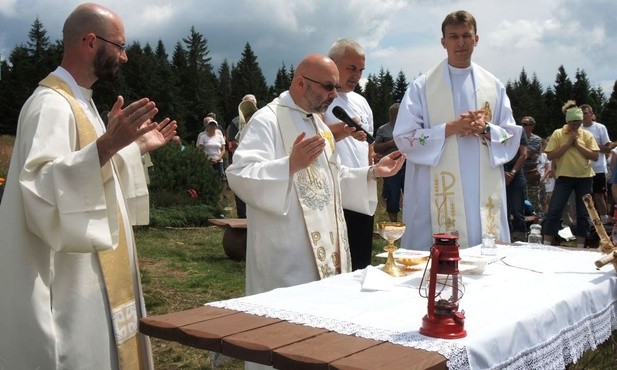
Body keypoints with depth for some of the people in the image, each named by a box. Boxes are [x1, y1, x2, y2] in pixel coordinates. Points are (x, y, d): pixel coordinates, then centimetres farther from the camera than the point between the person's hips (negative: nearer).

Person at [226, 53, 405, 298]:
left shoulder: (317, 123, 17)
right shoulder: (267, 121, -11)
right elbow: (239, 176, -24)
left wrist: (373, 172, 10)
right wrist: (291, 164, -37)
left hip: (324, 250, 9)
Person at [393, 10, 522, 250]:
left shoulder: (494, 86, 11)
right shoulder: (422, 86, 1)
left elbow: (512, 136, 11)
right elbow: (404, 138, -5)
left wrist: (487, 130, -10)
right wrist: (449, 128, -15)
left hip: (485, 194, 3)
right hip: (438, 195, -3)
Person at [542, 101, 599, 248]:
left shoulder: (587, 135, 3)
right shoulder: (558, 134, -1)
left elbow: (595, 156, -3)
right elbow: (550, 156, -8)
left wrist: (578, 144, -11)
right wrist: (568, 143, -13)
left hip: (585, 177, 2)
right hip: (564, 177, -2)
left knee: (583, 212, 7)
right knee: (554, 210, -7)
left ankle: (580, 246, 17)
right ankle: (547, 244, -1)